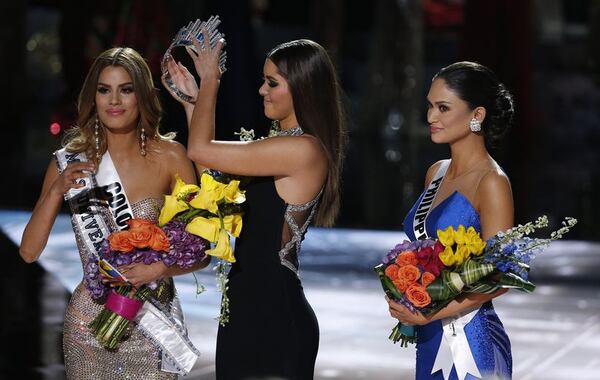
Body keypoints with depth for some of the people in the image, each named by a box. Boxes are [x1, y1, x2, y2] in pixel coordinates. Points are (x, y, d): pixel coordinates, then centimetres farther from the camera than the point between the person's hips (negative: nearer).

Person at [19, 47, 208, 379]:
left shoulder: (169, 157, -6)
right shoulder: (71, 162, -3)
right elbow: (29, 252, -4)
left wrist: (158, 269, -21)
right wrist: (57, 190, -16)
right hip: (90, 323, 1)